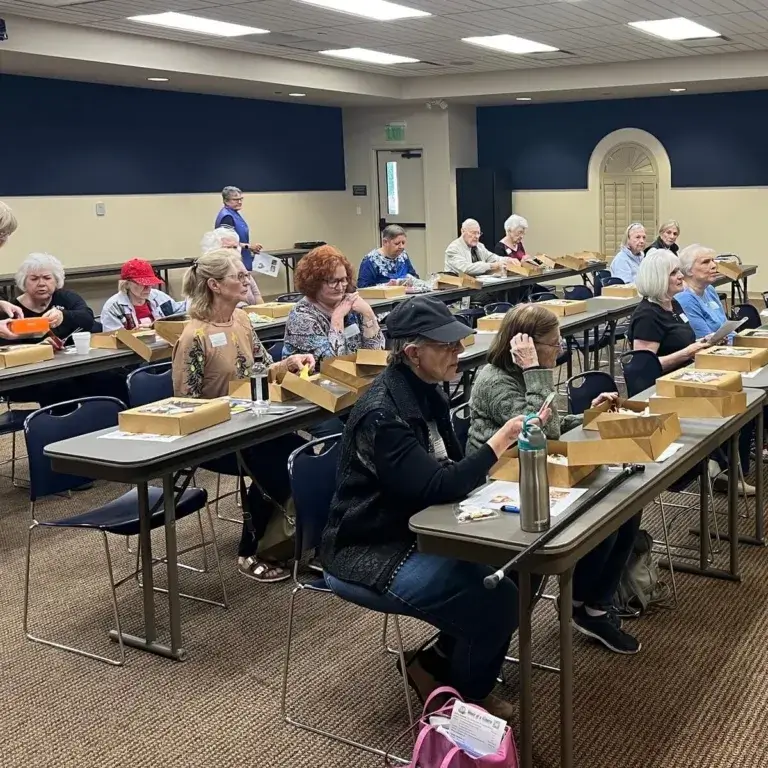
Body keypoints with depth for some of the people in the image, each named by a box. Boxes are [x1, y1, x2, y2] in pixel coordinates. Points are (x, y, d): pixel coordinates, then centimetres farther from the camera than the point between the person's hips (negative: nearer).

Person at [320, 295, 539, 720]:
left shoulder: (426, 391, 3)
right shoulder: (382, 414, -25)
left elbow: (450, 465, 13)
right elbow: (437, 487, -29)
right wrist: (500, 440, -25)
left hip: (412, 533, 9)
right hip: (367, 556, -9)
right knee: (498, 600, -16)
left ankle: (435, 664, 16)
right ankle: (461, 697, 12)